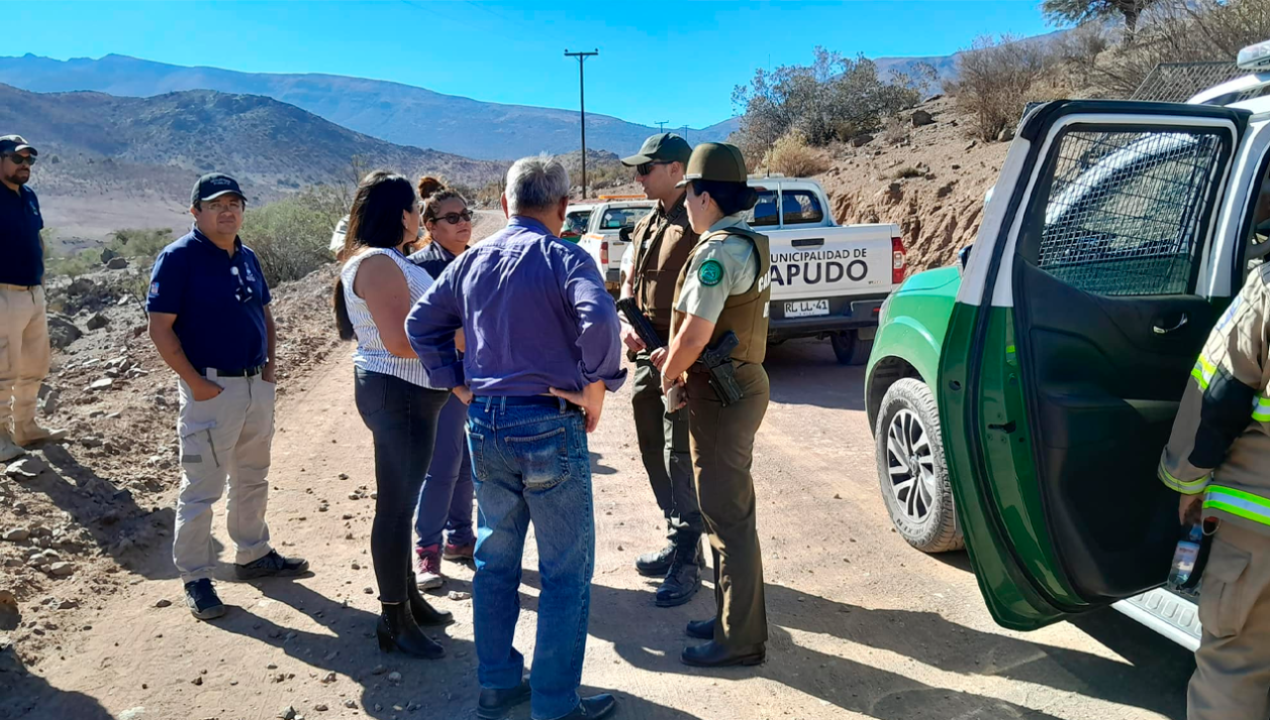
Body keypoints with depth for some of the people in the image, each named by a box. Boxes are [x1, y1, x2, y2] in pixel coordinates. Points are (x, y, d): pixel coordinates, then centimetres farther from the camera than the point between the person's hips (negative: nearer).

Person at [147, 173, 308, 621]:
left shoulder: (247, 258, 10)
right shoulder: (178, 258, -11)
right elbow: (160, 328, -15)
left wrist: (271, 363, 7)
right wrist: (194, 382, -18)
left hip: (257, 385, 7)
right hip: (211, 389, -7)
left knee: (253, 479, 19)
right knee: (201, 488, 1)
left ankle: (254, 555, 34)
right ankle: (195, 578, 13)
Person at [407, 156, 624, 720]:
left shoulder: (472, 260, 8)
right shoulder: (566, 259, -11)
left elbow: (421, 323, 13)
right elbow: (599, 321, -28)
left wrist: (459, 384, 12)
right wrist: (596, 389, -15)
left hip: (484, 425, 6)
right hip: (548, 426, -6)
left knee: (494, 559, 19)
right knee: (566, 572, 6)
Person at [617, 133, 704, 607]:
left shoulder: (697, 227, -12)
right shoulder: (645, 227, 16)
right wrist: (626, 324, 0)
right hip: (646, 356, 9)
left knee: (680, 461, -5)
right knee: (654, 456, 15)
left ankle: (686, 563, 5)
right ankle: (679, 543, 29)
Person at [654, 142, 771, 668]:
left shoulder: (718, 251, -19)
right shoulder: (749, 243, 12)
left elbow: (695, 333, -23)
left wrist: (669, 375, -6)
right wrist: (674, 354, 15)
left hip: (720, 396, -10)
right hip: (741, 382, 10)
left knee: (729, 517, -1)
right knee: (725, 510, 18)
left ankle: (740, 640, 10)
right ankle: (732, 616, 31)